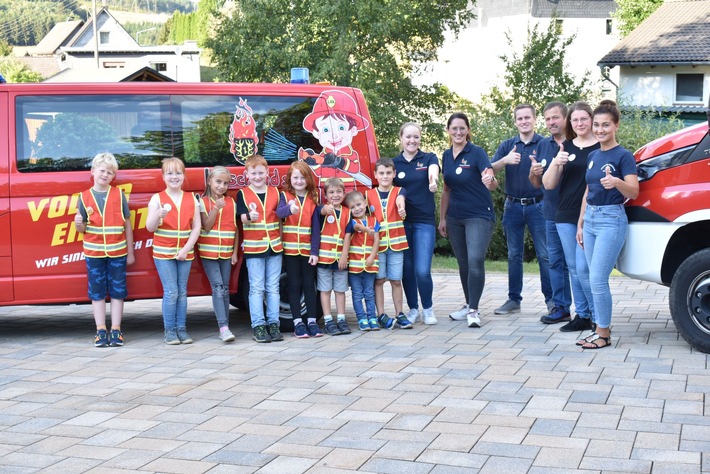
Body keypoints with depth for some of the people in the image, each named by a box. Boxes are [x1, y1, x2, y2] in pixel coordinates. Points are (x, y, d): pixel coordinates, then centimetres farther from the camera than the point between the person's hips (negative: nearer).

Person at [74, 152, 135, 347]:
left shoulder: (119, 195, 2)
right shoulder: (85, 197, 2)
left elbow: (127, 224, 4)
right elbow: (82, 228, 6)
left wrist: (130, 252, 3)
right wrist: (78, 223, -19)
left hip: (117, 251, 0)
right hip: (94, 251, 1)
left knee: (117, 291, 3)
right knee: (97, 292, 5)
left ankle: (116, 330, 10)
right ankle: (101, 330, 10)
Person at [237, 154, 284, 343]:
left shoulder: (275, 192, 8)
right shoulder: (243, 194, 0)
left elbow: (281, 216, 10)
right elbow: (243, 218, -9)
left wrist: (281, 240, -4)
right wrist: (250, 217, -31)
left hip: (274, 246, 3)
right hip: (253, 247, -3)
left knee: (273, 288, 8)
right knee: (257, 288, 0)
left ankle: (273, 324, 14)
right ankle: (258, 326, 4)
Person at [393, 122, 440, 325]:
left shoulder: (429, 158, 3)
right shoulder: (394, 163, 8)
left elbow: (433, 173, -20)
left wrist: (433, 181, -43)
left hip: (425, 221, -2)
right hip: (401, 221, 2)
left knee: (422, 270, -10)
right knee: (406, 269, 5)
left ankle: (428, 309, 11)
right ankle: (413, 309, 22)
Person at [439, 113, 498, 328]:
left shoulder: (476, 153, -10)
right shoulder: (447, 156, 7)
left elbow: (492, 183, -23)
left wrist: (491, 181, -46)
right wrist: (442, 218, 14)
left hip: (479, 216, -6)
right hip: (455, 217, 6)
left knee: (475, 260, -17)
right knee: (463, 263, 13)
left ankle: (474, 310, -10)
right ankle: (469, 306, 26)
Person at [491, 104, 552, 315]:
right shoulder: (507, 145, 9)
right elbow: (491, 170, -3)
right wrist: (505, 160, -23)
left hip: (537, 205, -3)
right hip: (513, 206, 3)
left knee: (545, 254, -4)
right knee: (514, 256, 8)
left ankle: (551, 298, 3)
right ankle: (514, 299, 15)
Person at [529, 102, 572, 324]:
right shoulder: (543, 145, 12)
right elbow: (537, 183, 17)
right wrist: (534, 172, -6)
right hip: (552, 212, 6)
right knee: (556, 262, 9)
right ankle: (560, 307, 17)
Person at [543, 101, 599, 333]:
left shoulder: (601, 148, -4)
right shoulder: (565, 147, 10)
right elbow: (548, 184, 6)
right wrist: (555, 163, -14)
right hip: (565, 217, 6)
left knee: (583, 268, -11)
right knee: (573, 268, 10)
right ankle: (582, 316, 20)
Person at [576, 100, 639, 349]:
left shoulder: (623, 156, -8)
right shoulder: (592, 156, 14)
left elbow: (634, 192, -15)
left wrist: (617, 182, -35)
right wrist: (580, 223, 19)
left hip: (612, 219, -7)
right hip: (591, 218, 7)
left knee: (597, 279, -11)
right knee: (595, 279, 9)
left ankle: (604, 334, -3)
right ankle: (601, 327, 17)